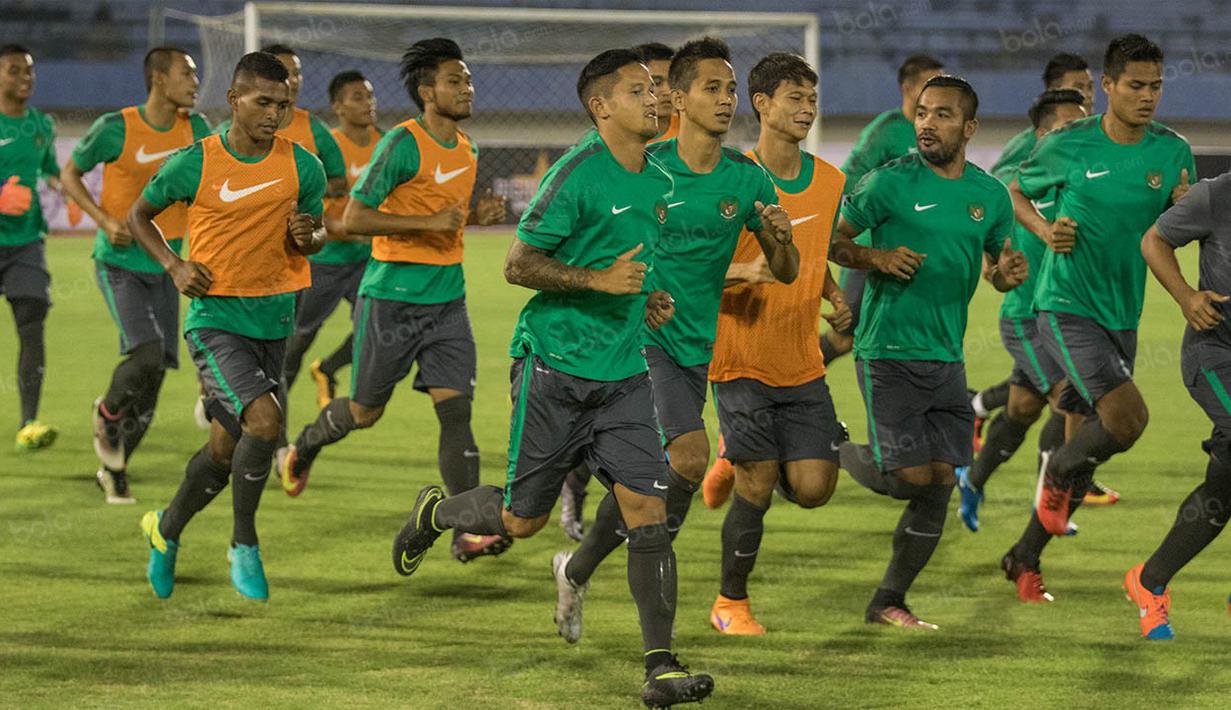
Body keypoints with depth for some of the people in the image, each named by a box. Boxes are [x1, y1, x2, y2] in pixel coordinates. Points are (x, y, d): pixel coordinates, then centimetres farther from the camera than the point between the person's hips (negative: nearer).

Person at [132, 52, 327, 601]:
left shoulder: (302, 166, -1)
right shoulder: (194, 164, -8)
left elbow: (314, 233, 12)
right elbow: (139, 214, 8)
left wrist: (308, 236, -12)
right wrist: (174, 265, -8)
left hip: (274, 320, 4)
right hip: (215, 316, -4)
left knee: (226, 449, 11)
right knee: (264, 420, -24)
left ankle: (167, 529, 37)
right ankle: (244, 546, -7)